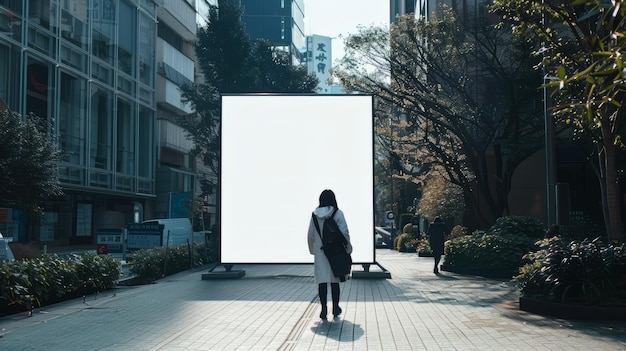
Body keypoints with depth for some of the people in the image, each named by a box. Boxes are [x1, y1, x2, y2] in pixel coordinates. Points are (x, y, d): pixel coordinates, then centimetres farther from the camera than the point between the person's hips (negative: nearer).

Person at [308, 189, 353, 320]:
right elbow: (344, 232, -11)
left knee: (322, 280, 4)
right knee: (335, 280, 10)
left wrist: (312, 249, 18)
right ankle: (335, 307, 19)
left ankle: (324, 309, 1)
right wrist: (348, 246, 2)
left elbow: (311, 234, 4)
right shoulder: (337, 214, -8)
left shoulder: (315, 215, 0)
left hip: (320, 251, 1)